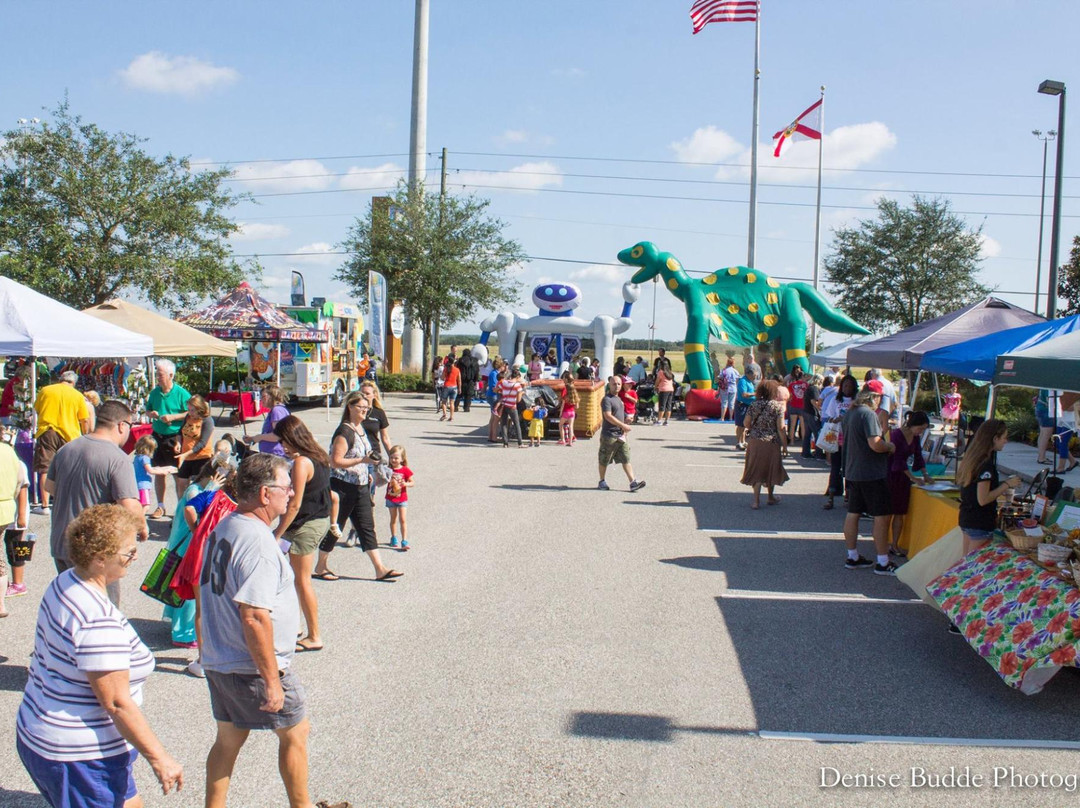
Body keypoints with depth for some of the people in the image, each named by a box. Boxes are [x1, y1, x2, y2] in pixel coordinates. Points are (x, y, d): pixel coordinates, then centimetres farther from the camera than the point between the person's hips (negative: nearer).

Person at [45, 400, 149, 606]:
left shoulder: (66, 449, 5)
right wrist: (142, 527, -7)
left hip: (59, 543, 7)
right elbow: (130, 507, -26)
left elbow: (49, 486, 19)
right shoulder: (118, 459, -19)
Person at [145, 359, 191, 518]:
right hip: (157, 436, 5)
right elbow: (148, 410, 19)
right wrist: (151, 414, -3)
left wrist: (172, 417, -18)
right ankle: (160, 506, 23)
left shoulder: (181, 393, -8)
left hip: (175, 437, -5)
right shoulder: (154, 393, 7)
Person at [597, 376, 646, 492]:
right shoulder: (607, 400, -12)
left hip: (620, 435, 8)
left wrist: (624, 431, 15)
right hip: (609, 435, -8)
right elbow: (608, 416, -23)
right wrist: (623, 425, -23)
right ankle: (602, 482, 19)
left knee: (626, 459, 0)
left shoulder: (618, 399, 15)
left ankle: (633, 482, -5)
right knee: (604, 461, 6)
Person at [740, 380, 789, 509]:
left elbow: (746, 423, -1)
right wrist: (785, 445, -5)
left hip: (754, 441, 2)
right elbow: (780, 428, -13)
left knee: (756, 470, 8)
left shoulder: (754, 405, -1)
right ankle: (771, 497, 33)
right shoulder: (777, 406, -10)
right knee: (770, 469, 16)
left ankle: (757, 500, 3)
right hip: (771, 442, -2)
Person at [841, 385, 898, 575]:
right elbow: (876, 444, -25)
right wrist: (890, 446, -5)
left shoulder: (849, 413, 10)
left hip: (852, 472, 9)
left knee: (853, 513, 13)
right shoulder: (868, 414, -17)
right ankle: (882, 563, 0)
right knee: (881, 516, -3)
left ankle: (852, 557, 20)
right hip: (871, 474, -9)